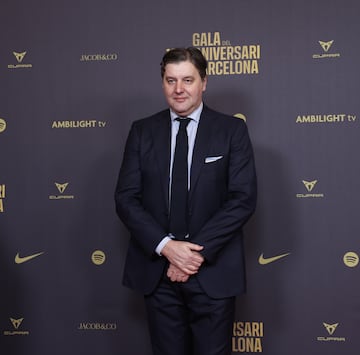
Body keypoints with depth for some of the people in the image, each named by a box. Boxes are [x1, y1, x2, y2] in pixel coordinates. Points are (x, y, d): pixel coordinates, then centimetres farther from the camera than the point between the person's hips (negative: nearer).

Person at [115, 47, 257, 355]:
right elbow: (126, 198, 0)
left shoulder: (232, 130, 0)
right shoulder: (142, 131, 5)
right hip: (157, 270, 2)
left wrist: (198, 251, -15)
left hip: (213, 271, -2)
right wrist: (165, 246, -13)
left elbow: (243, 199, -8)